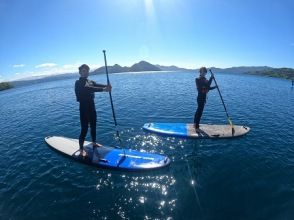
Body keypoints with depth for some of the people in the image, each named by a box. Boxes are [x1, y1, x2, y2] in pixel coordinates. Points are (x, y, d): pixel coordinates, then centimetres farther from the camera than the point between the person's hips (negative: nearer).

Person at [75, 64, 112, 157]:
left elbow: (98, 85, -9)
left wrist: (107, 86, -32)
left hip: (92, 107, 7)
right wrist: (103, 89, -38)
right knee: (84, 129, -4)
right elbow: (88, 89, -29)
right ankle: (81, 149, 9)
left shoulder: (91, 82, 10)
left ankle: (94, 143, 36)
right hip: (84, 108, -7)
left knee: (93, 126, 17)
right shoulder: (78, 83, -10)